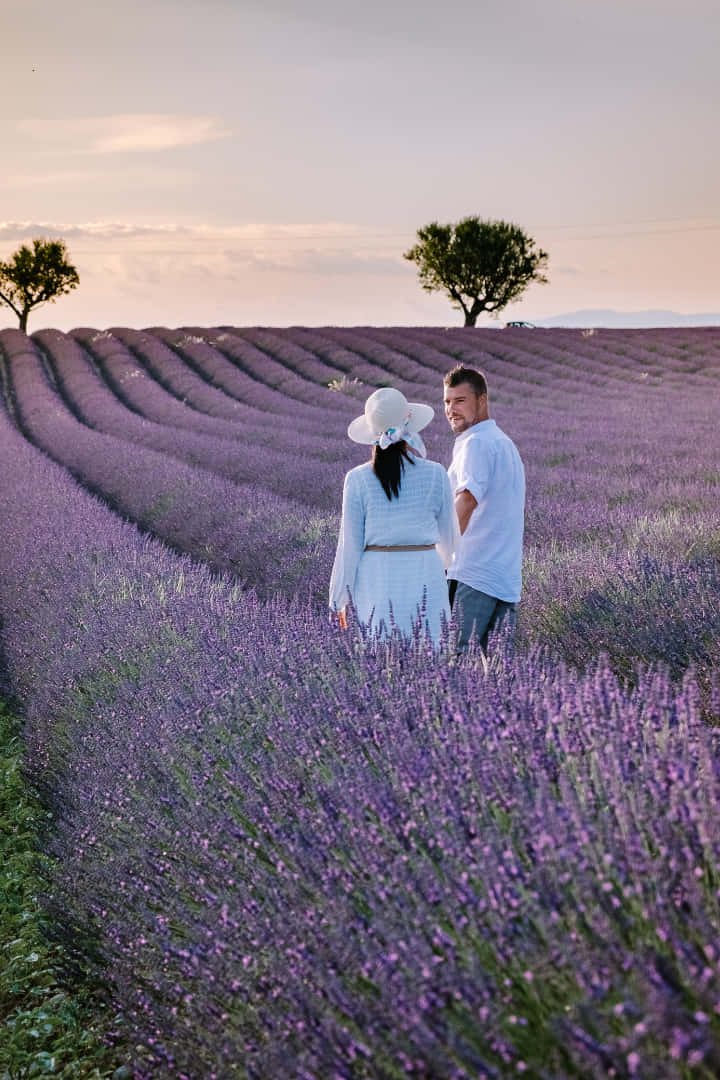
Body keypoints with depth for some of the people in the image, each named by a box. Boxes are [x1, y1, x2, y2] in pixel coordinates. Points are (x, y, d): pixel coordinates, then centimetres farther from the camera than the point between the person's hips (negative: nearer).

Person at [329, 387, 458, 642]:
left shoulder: (358, 480, -5)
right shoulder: (435, 474, -2)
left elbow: (350, 545, -2)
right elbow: (449, 535, 9)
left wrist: (339, 599, 7)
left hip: (377, 582, 0)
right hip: (426, 579, 0)